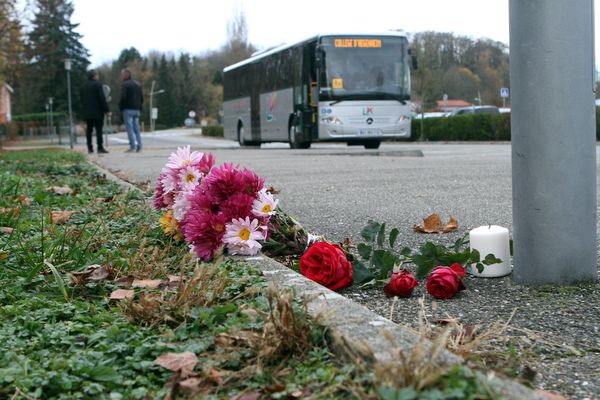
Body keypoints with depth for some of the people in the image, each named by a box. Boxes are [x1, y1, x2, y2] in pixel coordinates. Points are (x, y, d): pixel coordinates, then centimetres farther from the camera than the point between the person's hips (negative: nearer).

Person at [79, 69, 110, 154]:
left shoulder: (82, 86, 13)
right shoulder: (97, 84, -9)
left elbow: (81, 99, 15)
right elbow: (102, 98, -13)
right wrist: (106, 110, -10)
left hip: (86, 112, 6)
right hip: (97, 112, -6)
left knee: (89, 129, 10)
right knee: (99, 129, -5)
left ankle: (90, 148, 9)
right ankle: (100, 148, -9)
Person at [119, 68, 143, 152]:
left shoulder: (124, 84, -8)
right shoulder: (137, 84, 15)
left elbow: (123, 97, -16)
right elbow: (142, 98, 14)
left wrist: (120, 107, -4)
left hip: (128, 109, -7)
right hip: (137, 109, 7)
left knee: (129, 128, -6)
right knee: (136, 128, 9)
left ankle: (132, 146, -11)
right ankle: (139, 146, 4)